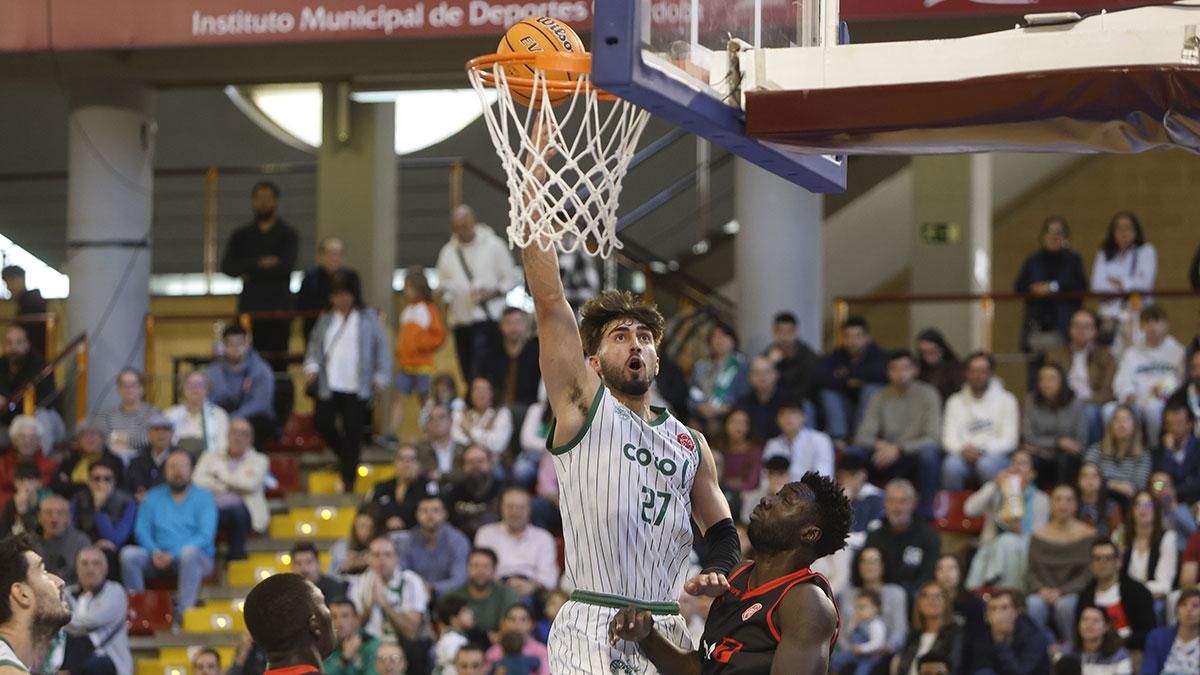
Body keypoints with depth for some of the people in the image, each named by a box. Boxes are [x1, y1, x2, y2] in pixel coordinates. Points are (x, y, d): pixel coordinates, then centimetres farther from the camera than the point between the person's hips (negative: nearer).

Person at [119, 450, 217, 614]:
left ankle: (184, 610, -39)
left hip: (197, 558, -3)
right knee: (128, 554, -24)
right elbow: (141, 530, 8)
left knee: (189, 552, -38)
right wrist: (154, 552, -14)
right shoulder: (153, 497, 16)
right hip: (158, 557, 3)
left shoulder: (203, 498, 5)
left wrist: (173, 555, -19)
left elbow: (206, 536, -8)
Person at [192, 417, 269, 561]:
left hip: (242, 511, -1)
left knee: (238, 511, -38)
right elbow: (198, 481, 4)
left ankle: (235, 561, -32)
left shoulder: (259, 460, 18)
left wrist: (220, 475, 5)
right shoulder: (211, 456, 22)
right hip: (212, 509, 1)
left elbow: (251, 484, -3)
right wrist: (231, 486, -1)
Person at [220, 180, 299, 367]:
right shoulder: (241, 236, 14)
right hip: (250, 309, 2)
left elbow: (286, 265, -10)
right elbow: (227, 267, -1)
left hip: (278, 310, -2)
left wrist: (250, 273, -7)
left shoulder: (287, 235, 6)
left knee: (277, 361, -6)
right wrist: (260, 263, -13)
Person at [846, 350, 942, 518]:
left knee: (928, 453, -37)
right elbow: (863, 436, -3)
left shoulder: (928, 395, -6)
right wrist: (880, 445, -26)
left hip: (914, 457, -3)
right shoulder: (880, 398, 2)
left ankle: (925, 512, -23)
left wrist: (898, 449, -26)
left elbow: (932, 438, -15)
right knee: (853, 453, -23)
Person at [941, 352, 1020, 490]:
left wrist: (983, 451, -15)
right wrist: (962, 449, -14)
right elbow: (949, 438, 9)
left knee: (987, 465, -37)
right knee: (951, 466, -33)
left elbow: (1009, 440, 1)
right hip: (964, 455, 2)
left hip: (995, 455, -2)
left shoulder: (1006, 400, 8)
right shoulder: (955, 401, 16)